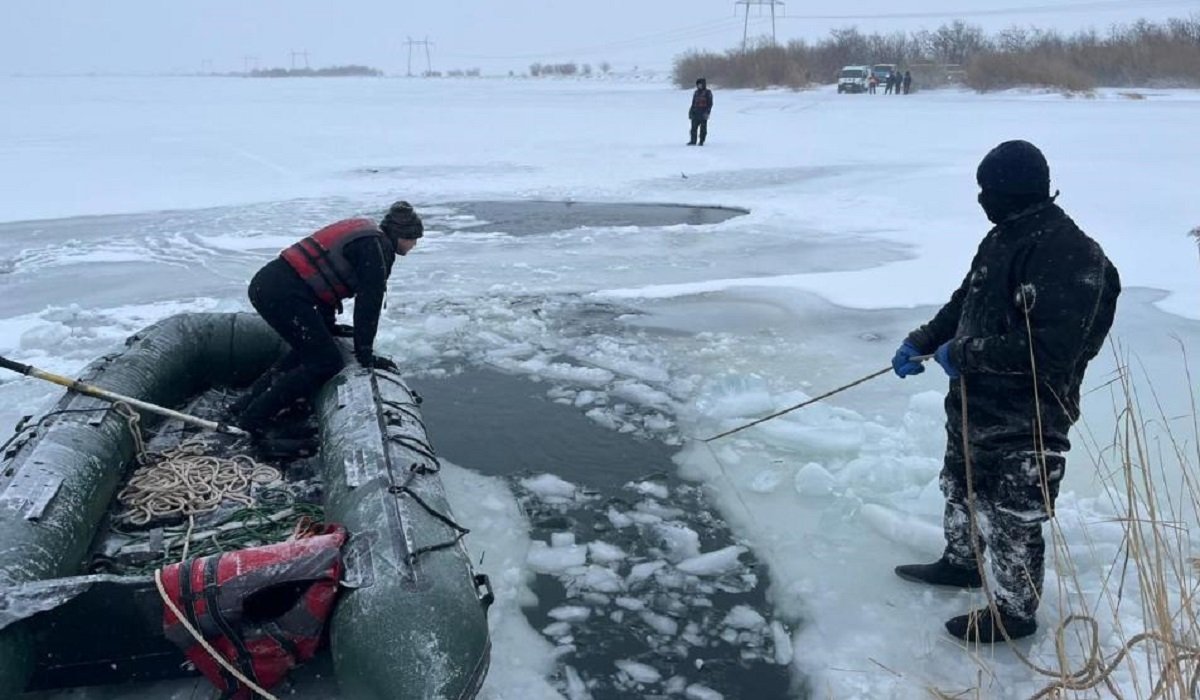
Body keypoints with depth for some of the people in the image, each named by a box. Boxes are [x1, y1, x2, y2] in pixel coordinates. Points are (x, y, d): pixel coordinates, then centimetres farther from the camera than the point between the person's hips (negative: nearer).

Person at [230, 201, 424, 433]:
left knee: (309, 349, 25)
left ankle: (244, 406, 27)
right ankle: (250, 420, -1)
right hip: (284, 294, -10)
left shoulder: (363, 232, 21)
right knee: (326, 363, -3)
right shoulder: (377, 249, -8)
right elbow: (368, 303, -11)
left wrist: (328, 326, 34)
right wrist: (365, 354, -6)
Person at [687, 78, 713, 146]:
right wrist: (691, 112, 15)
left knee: (703, 128, -2)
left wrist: (707, 112, -15)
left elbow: (710, 104, -5)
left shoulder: (708, 92, 0)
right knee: (694, 127, -1)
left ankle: (701, 141, 2)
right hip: (696, 113, 5)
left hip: (703, 114, -5)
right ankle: (693, 141, 3)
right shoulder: (696, 93, 17)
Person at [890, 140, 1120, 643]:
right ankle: (961, 562, 51)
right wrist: (921, 341, 4)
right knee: (960, 489, 27)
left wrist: (965, 353, -25)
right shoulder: (1003, 239, 5)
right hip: (974, 403, 10)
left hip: (1024, 421, -9)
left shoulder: (1069, 257, -25)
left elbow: (1050, 348, -31)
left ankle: (1015, 612, 26)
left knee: (1012, 520, 6)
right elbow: (966, 302, 16)